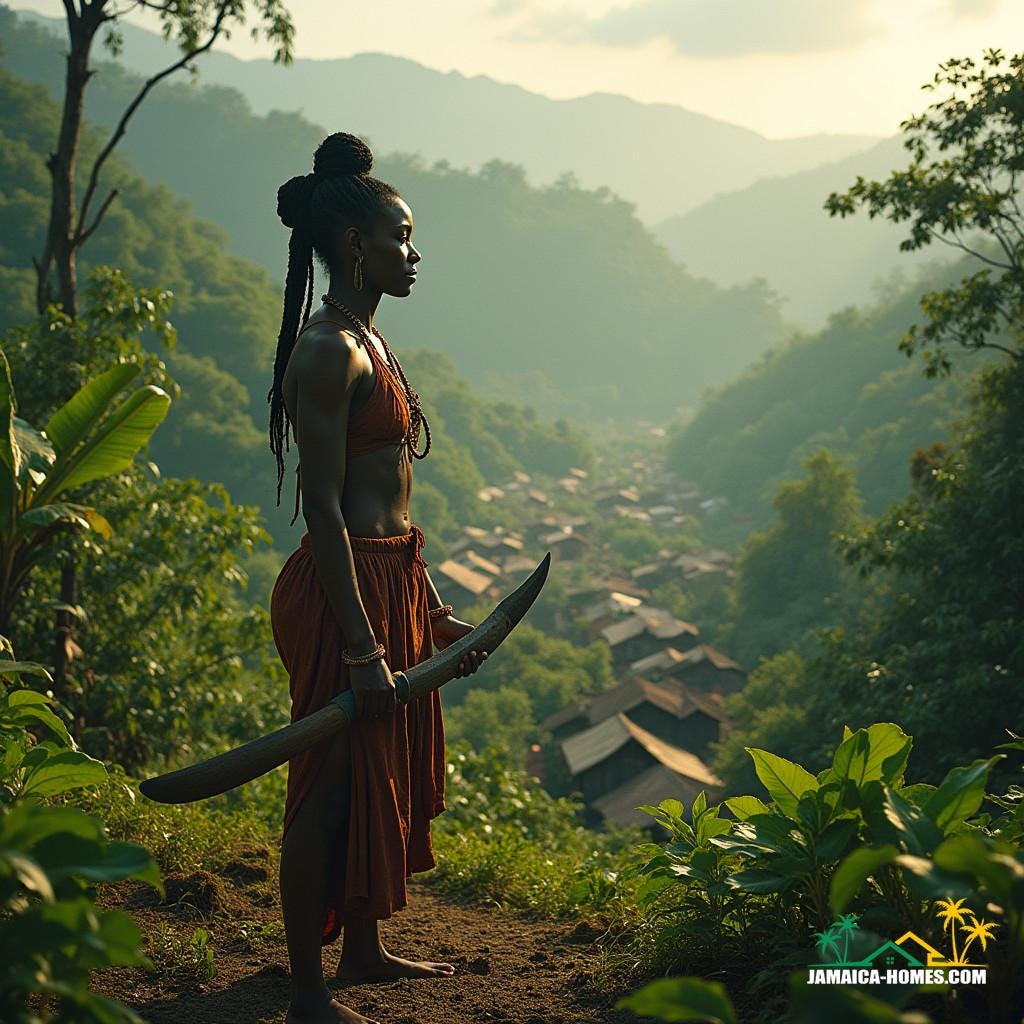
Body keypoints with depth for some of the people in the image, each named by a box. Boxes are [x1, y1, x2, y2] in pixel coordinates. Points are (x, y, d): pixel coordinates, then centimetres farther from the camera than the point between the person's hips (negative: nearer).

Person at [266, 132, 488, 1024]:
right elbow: (324, 508, -21)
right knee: (335, 786, -1)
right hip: (344, 591, -10)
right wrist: (362, 647, -23)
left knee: (387, 774, 18)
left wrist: (433, 611, 20)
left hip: (393, 581, 10)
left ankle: (366, 950, 34)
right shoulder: (329, 351, -16)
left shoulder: (369, 342, 14)